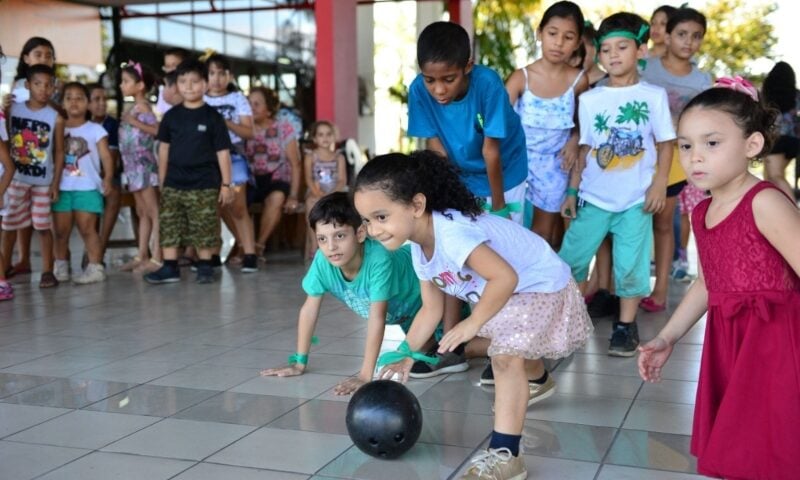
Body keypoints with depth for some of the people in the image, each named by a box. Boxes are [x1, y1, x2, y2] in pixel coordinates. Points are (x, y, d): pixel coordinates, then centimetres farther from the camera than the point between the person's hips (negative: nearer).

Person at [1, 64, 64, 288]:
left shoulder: (55, 118, -6)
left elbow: (59, 152, -2)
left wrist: (55, 183, -5)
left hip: (43, 181, -2)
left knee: (43, 226, 4)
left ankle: (47, 271, 10)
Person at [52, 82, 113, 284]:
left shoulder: (95, 130, 1)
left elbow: (106, 156, -5)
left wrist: (108, 179, -19)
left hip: (87, 188, -3)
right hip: (62, 188, 4)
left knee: (87, 229, -4)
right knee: (61, 230, 8)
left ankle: (95, 268, -1)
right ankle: (61, 267, 19)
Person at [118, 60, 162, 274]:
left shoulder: (142, 106, -10)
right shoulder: (133, 108, 14)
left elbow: (158, 130, -23)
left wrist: (134, 122, -23)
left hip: (144, 164, -9)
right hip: (134, 165, 10)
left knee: (153, 212, -6)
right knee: (142, 213, 13)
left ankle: (157, 257, -5)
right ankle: (142, 256, 20)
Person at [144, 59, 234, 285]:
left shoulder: (212, 117, -3)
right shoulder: (171, 116, 6)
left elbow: (223, 152, -2)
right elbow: (164, 148, 13)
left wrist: (226, 184, -4)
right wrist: (162, 180, 12)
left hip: (204, 184, -3)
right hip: (174, 183, 3)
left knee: (204, 230, 2)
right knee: (169, 227, 3)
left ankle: (205, 267, 14)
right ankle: (170, 268, 11)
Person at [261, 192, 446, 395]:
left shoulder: (379, 260, -46)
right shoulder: (322, 261, -32)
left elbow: (377, 318, -45)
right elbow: (309, 310, -21)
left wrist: (365, 376, -46)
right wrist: (300, 363, -18)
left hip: (418, 291, -4)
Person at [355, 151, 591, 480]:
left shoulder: (451, 233, -37)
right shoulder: (419, 251, -5)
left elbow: (505, 277, -45)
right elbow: (431, 309, 4)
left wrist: (473, 323, -36)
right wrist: (405, 356, 0)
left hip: (542, 286, -10)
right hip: (509, 294, 10)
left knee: (506, 356, -24)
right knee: (503, 349, 28)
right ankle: (533, 382, 61)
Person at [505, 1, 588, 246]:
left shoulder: (578, 80, -10)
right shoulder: (521, 78, -14)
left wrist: (575, 140, -10)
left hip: (554, 163, 1)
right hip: (521, 159, -1)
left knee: (546, 228, 13)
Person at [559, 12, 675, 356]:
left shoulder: (654, 95, 0)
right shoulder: (590, 99, 3)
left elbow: (665, 143, 3)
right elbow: (585, 148, 7)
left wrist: (659, 183, -7)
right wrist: (572, 190, 5)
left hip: (636, 198, -2)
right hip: (594, 197, 2)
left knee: (630, 264, 3)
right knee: (571, 257, 5)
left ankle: (626, 325, 17)